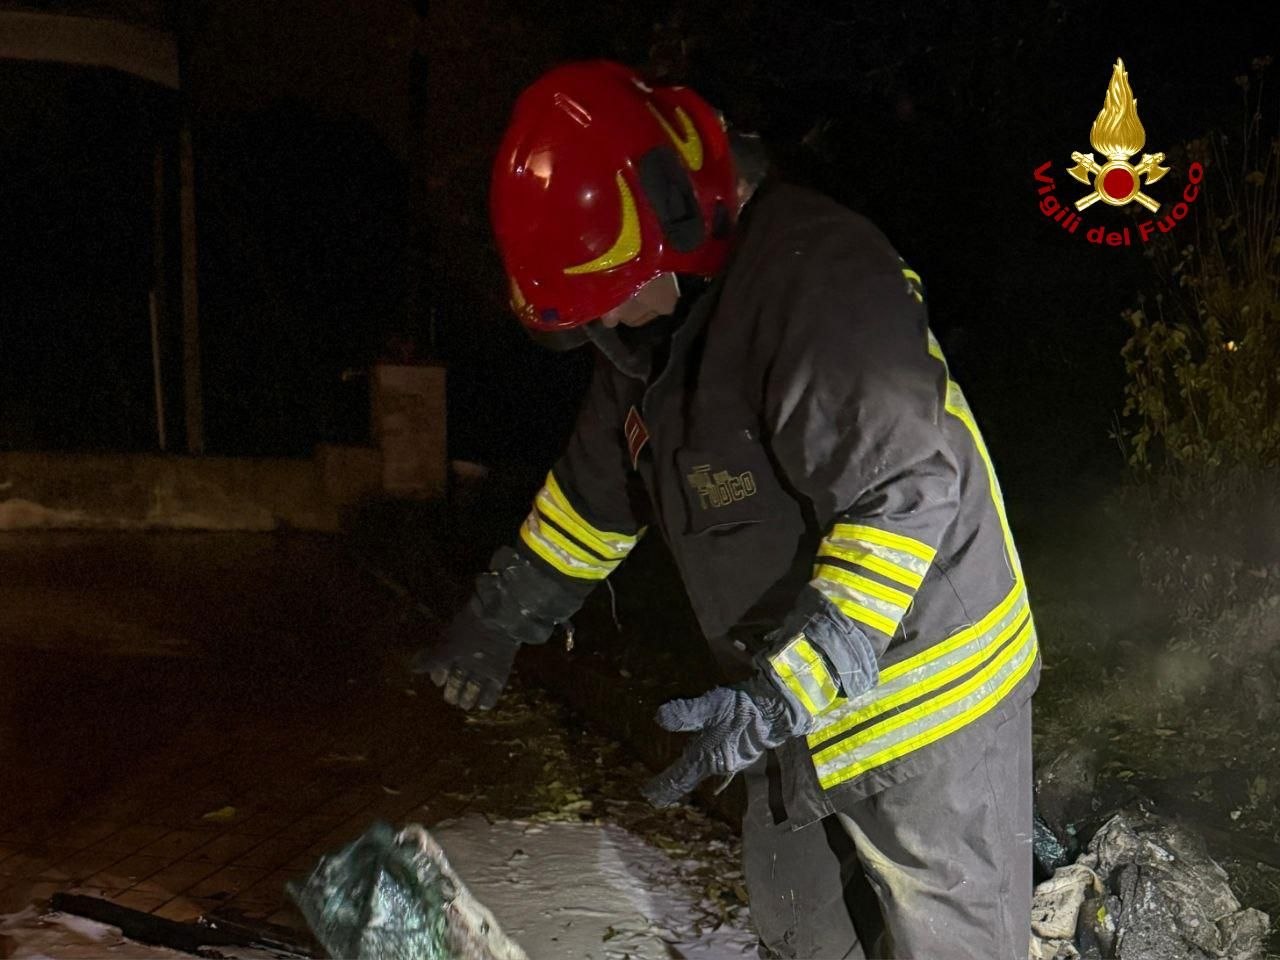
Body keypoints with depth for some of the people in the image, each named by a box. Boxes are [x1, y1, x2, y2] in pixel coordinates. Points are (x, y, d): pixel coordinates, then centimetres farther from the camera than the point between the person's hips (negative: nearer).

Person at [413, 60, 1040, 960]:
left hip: (926, 698, -9)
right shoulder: (655, 323, 2)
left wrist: (787, 692, -35)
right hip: (797, 701, 9)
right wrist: (502, 615, 18)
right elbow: (599, 487, 16)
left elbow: (910, 493, -33)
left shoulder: (818, 280, -28)